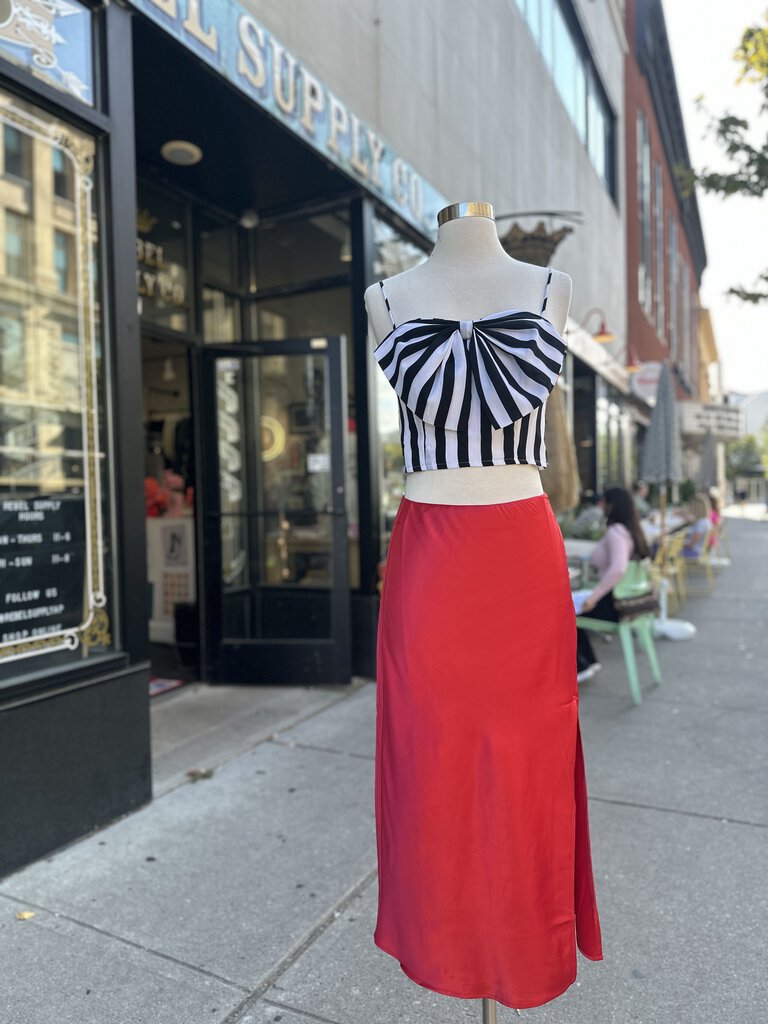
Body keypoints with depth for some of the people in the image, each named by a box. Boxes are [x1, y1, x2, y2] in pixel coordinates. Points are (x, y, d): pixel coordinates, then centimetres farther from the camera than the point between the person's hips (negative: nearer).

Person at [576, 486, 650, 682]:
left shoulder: (615, 532, -21)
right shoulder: (633, 530, 8)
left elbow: (618, 569, -36)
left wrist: (593, 597, -30)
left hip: (613, 605, -9)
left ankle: (581, 666, 17)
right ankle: (588, 660, 22)